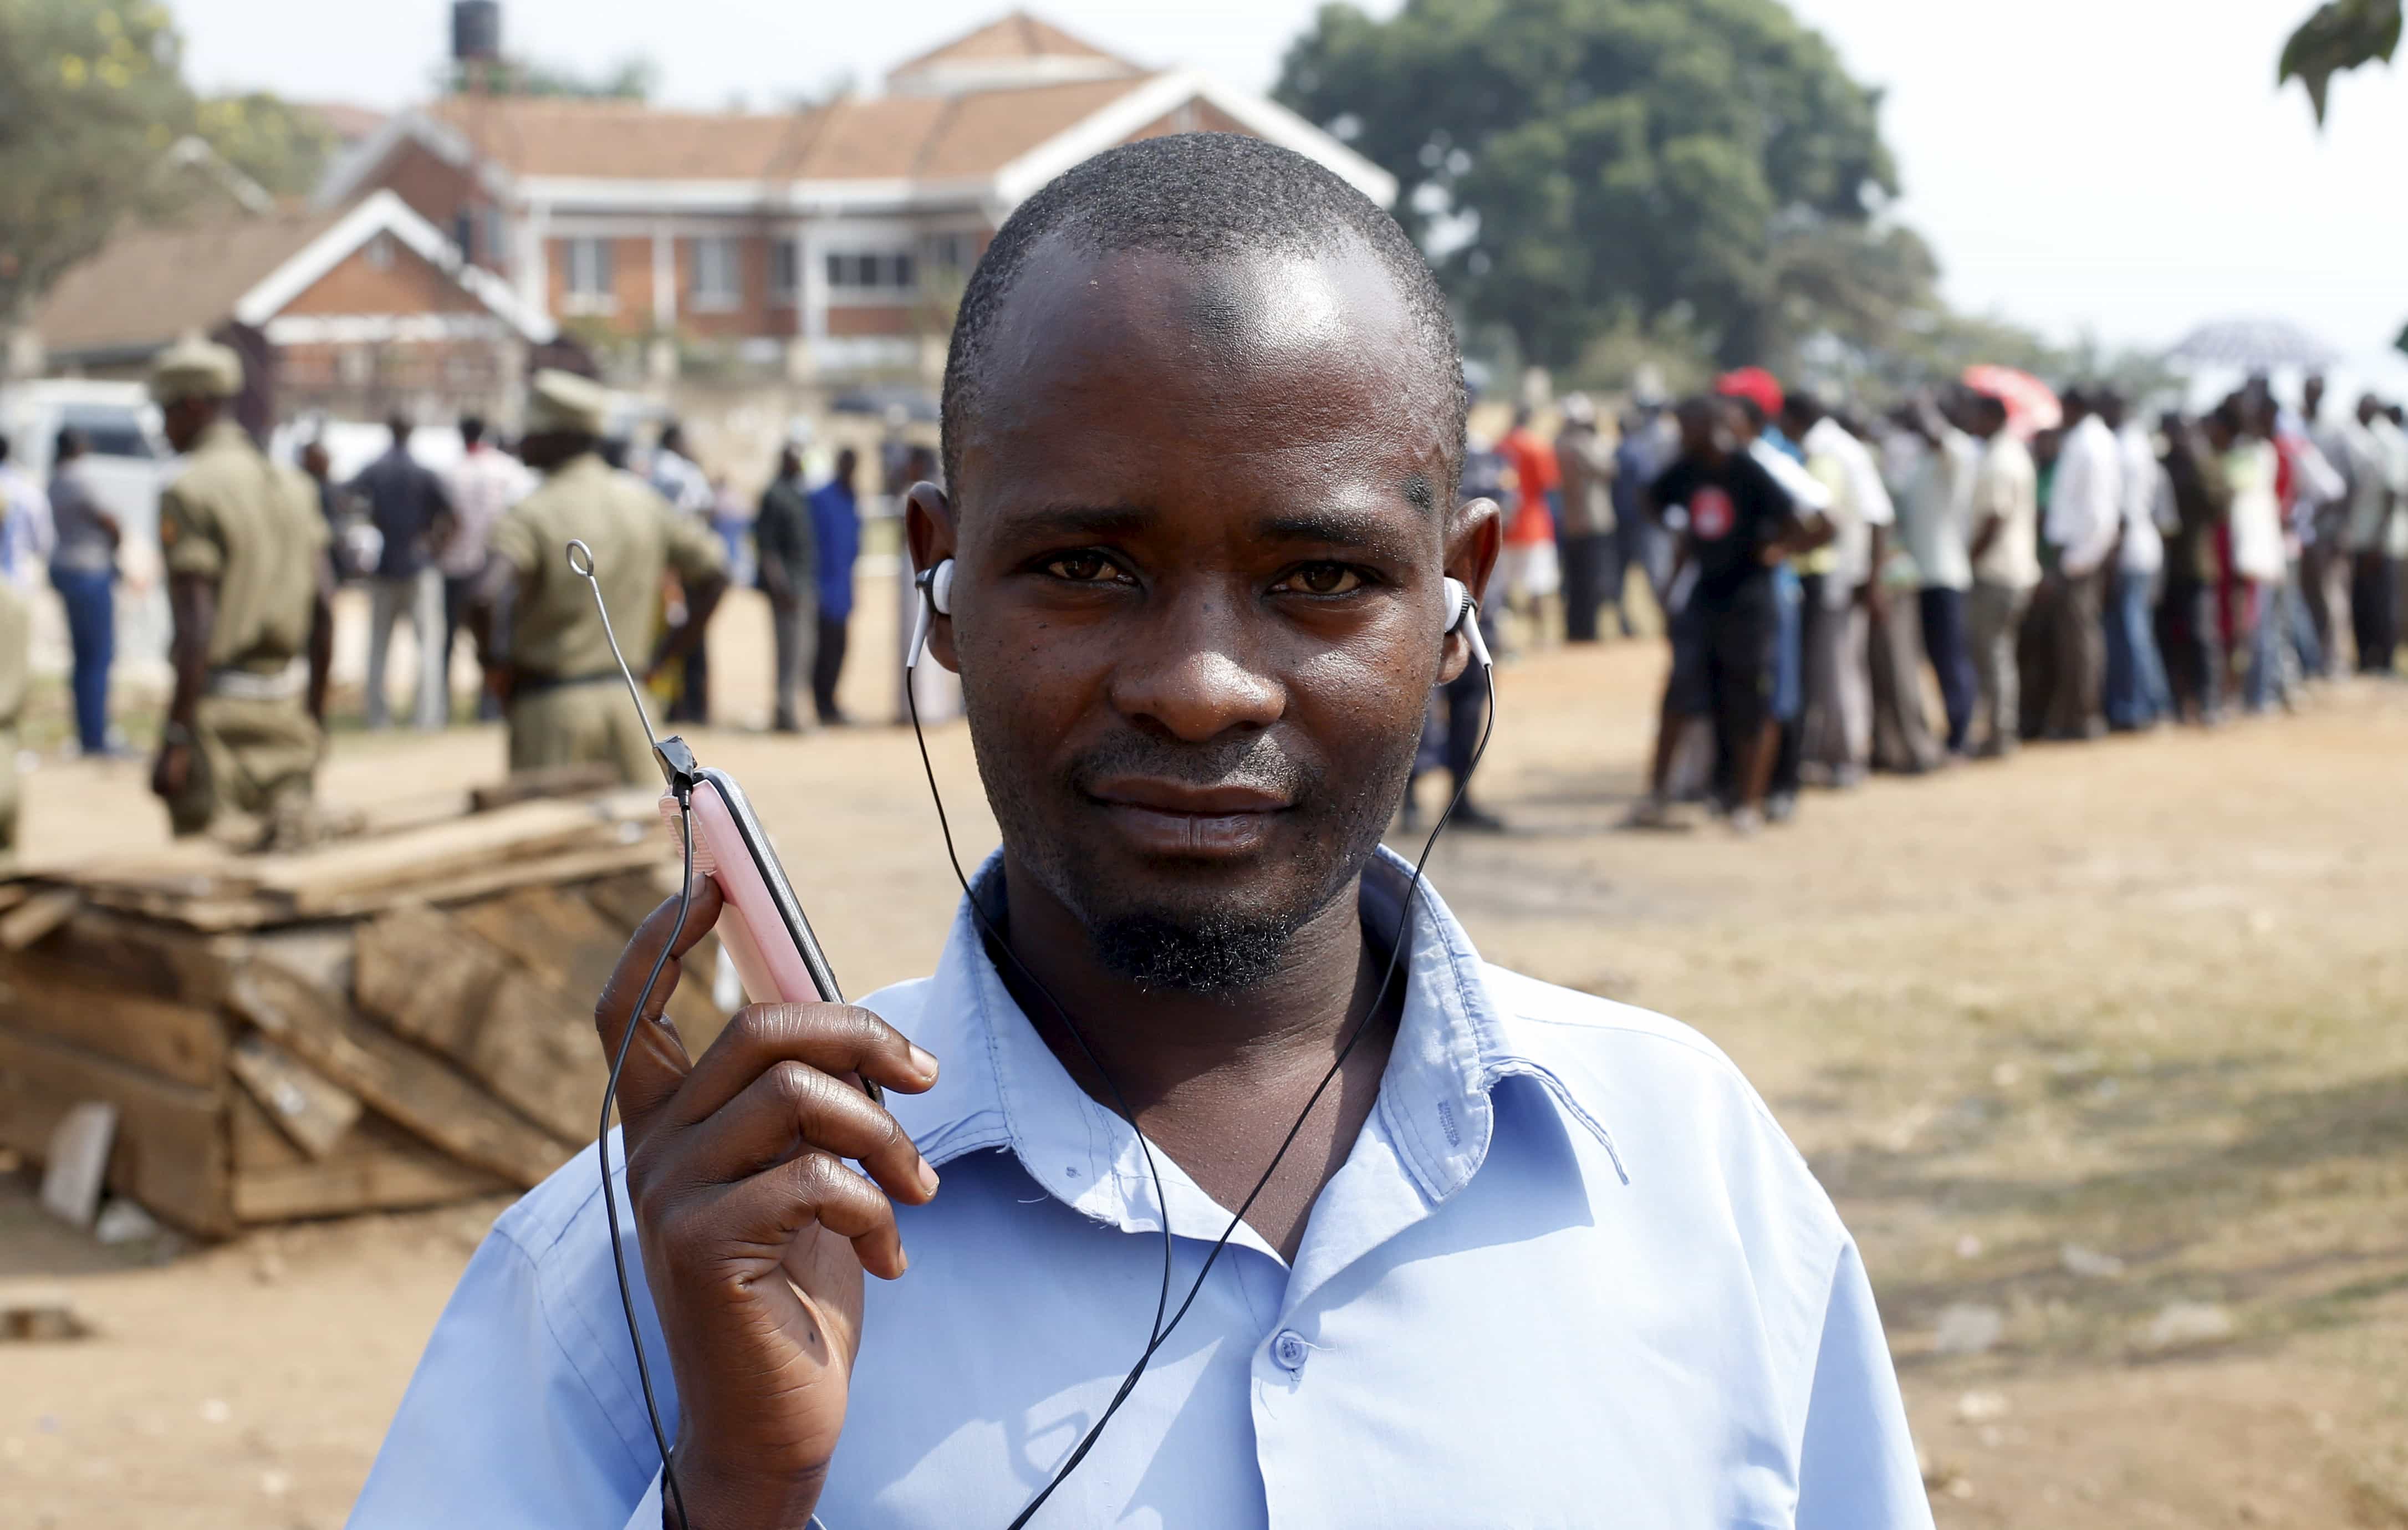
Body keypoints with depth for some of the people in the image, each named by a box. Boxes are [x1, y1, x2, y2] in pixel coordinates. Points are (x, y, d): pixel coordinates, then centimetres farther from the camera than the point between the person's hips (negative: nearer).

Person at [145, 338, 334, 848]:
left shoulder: (188, 494, -12)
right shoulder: (292, 486, 9)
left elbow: (196, 629, -18)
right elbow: (325, 613, 10)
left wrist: (175, 740, -17)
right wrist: (315, 715, 19)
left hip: (216, 709, -6)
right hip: (285, 703, 6)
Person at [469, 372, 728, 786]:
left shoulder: (530, 516, -12)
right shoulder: (642, 500, 7)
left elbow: (486, 600, -28)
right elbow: (712, 570, 13)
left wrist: (496, 663, -10)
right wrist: (665, 654, 14)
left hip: (551, 705, -5)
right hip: (627, 699, 5)